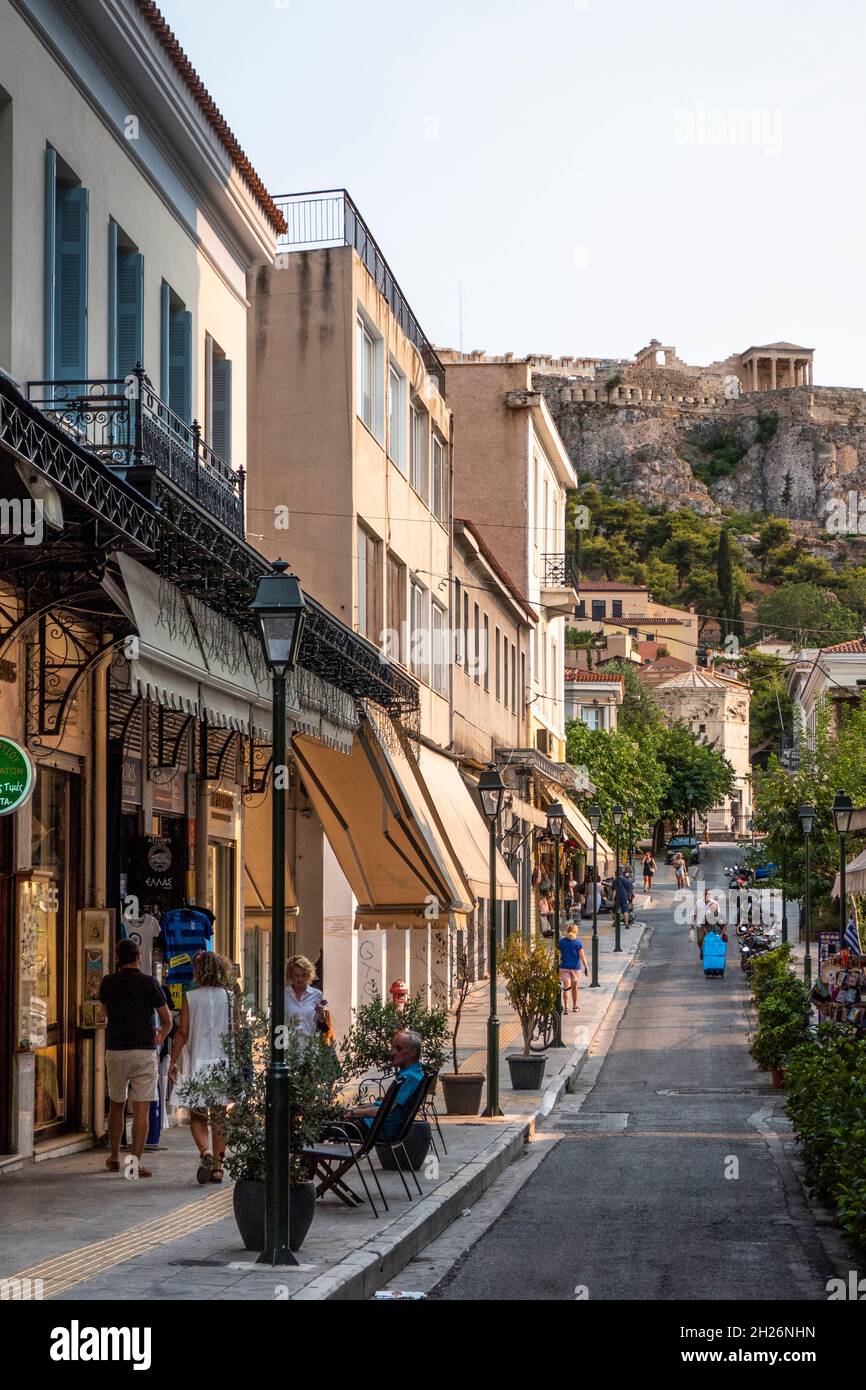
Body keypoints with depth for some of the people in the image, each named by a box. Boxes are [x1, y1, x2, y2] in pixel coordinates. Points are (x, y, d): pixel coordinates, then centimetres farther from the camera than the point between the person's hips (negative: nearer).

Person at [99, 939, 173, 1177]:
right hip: (143, 1050, -3)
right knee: (141, 1109, -2)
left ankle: (114, 1157, 27)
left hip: (115, 1049, 3)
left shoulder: (108, 983, 4)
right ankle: (136, 1161, -10)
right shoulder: (148, 982, -6)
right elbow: (167, 1019, 2)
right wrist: (160, 1037, 21)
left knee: (116, 1105, 18)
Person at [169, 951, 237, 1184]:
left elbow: (183, 1032, -5)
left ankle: (205, 1152, -16)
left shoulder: (191, 997, -5)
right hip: (224, 1064, 2)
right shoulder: (230, 997, 1)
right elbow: (236, 1032, 4)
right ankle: (218, 1166, 7)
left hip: (198, 1065, -2)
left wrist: (173, 1061, 3)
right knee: (219, 1119, 9)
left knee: (197, 1116, 8)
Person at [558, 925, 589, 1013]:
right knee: (575, 988, 15)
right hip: (576, 967, 0)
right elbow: (582, 956, -10)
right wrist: (586, 968, -5)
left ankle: (566, 1007, -14)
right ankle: (575, 1006, 27)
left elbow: (559, 955, -1)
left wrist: (558, 967, 8)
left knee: (566, 988, -3)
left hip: (564, 967, 0)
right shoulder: (578, 942, -6)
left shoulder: (562, 941, -2)